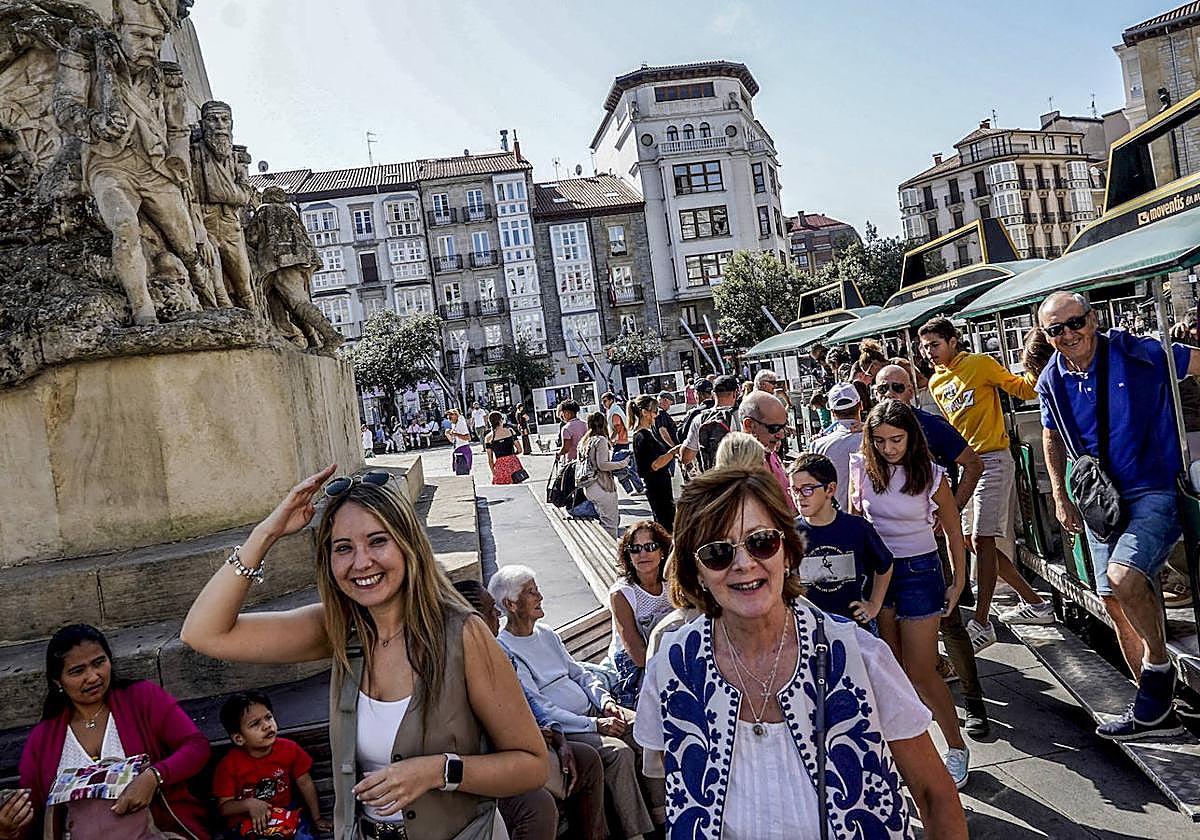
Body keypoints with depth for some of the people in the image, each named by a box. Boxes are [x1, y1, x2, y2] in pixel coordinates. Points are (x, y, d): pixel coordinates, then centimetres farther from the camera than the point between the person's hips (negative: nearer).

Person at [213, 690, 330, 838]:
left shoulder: (289, 749, -6)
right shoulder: (229, 764, -14)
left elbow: (305, 783, 6)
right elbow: (224, 807, -7)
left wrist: (317, 819, 10)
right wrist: (248, 804, -26)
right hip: (249, 822, -1)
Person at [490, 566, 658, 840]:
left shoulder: (546, 634, 16)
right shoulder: (503, 651, -12)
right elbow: (538, 710, -17)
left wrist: (605, 701, 1)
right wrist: (594, 725, -19)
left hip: (591, 710, 8)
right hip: (560, 728, -8)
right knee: (618, 752, -27)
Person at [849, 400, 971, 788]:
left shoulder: (931, 475, -11)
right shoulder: (862, 468, -5)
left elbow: (953, 531, 1)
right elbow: (853, 519, 8)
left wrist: (958, 582, 2)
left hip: (919, 570, -3)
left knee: (920, 672, -1)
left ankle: (957, 748, 19)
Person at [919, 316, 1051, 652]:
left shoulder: (980, 363, -7)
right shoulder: (936, 383, 13)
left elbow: (1022, 389, -8)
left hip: (993, 460, -8)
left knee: (982, 540, -10)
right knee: (974, 540, 10)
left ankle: (981, 623, -4)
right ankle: (1034, 603, 23)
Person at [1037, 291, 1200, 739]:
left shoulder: (1137, 354, -13)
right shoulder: (1051, 381, 2)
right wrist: (1060, 496, 12)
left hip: (1153, 491, -6)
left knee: (1123, 577, -27)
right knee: (1114, 601, 8)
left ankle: (1158, 664, 1)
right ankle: (1156, 709, 24)